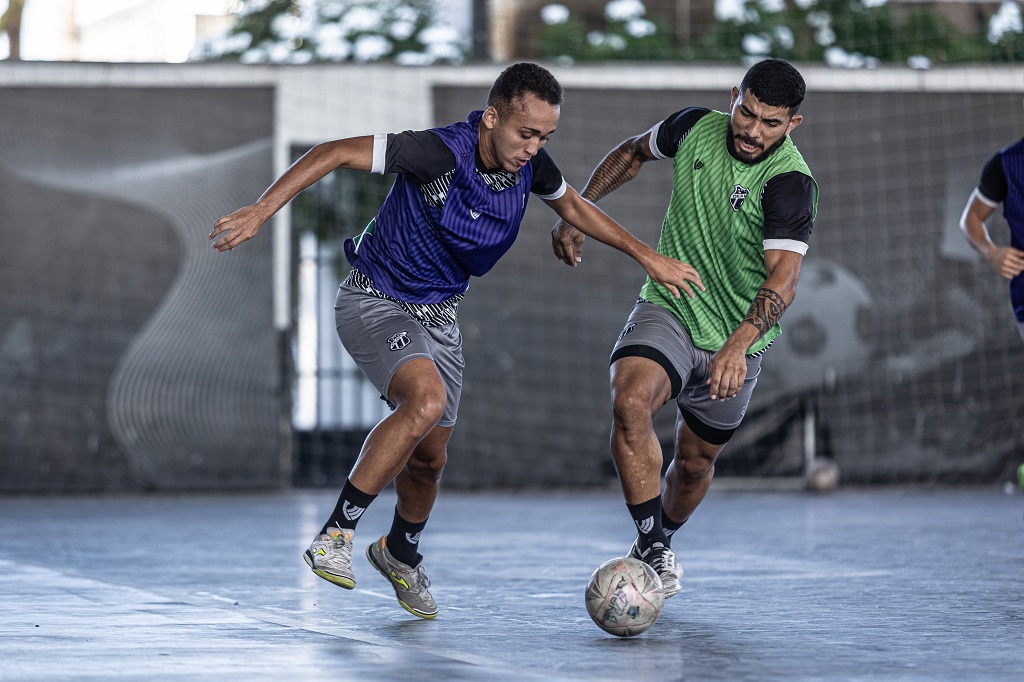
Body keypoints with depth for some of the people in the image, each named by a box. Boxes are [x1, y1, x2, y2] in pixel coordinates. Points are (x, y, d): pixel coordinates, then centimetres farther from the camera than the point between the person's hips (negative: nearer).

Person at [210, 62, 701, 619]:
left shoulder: (530, 165, -9)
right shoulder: (439, 152, -29)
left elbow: (573, 206, 14)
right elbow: (334, 153, -26)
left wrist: (645, 255, 12)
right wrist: (260, 211, -33)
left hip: (437, 316, 7)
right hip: (374, 300, -7)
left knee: (428, 458, 14)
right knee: (427, 399, -33)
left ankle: (401, 553, 45)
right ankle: (334, 535, -23)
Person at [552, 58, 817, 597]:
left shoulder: (790, 183, -22)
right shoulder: (697, 127, -8)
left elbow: (784, 277, -33)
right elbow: (634, 153, 14)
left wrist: (738, 346, -48)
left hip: (736, 336, -1)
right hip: (668, 307, 1)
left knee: (694, 462, 12)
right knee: (630, 402, -28)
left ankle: (659, 543, 43)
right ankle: (653, 552, -22)